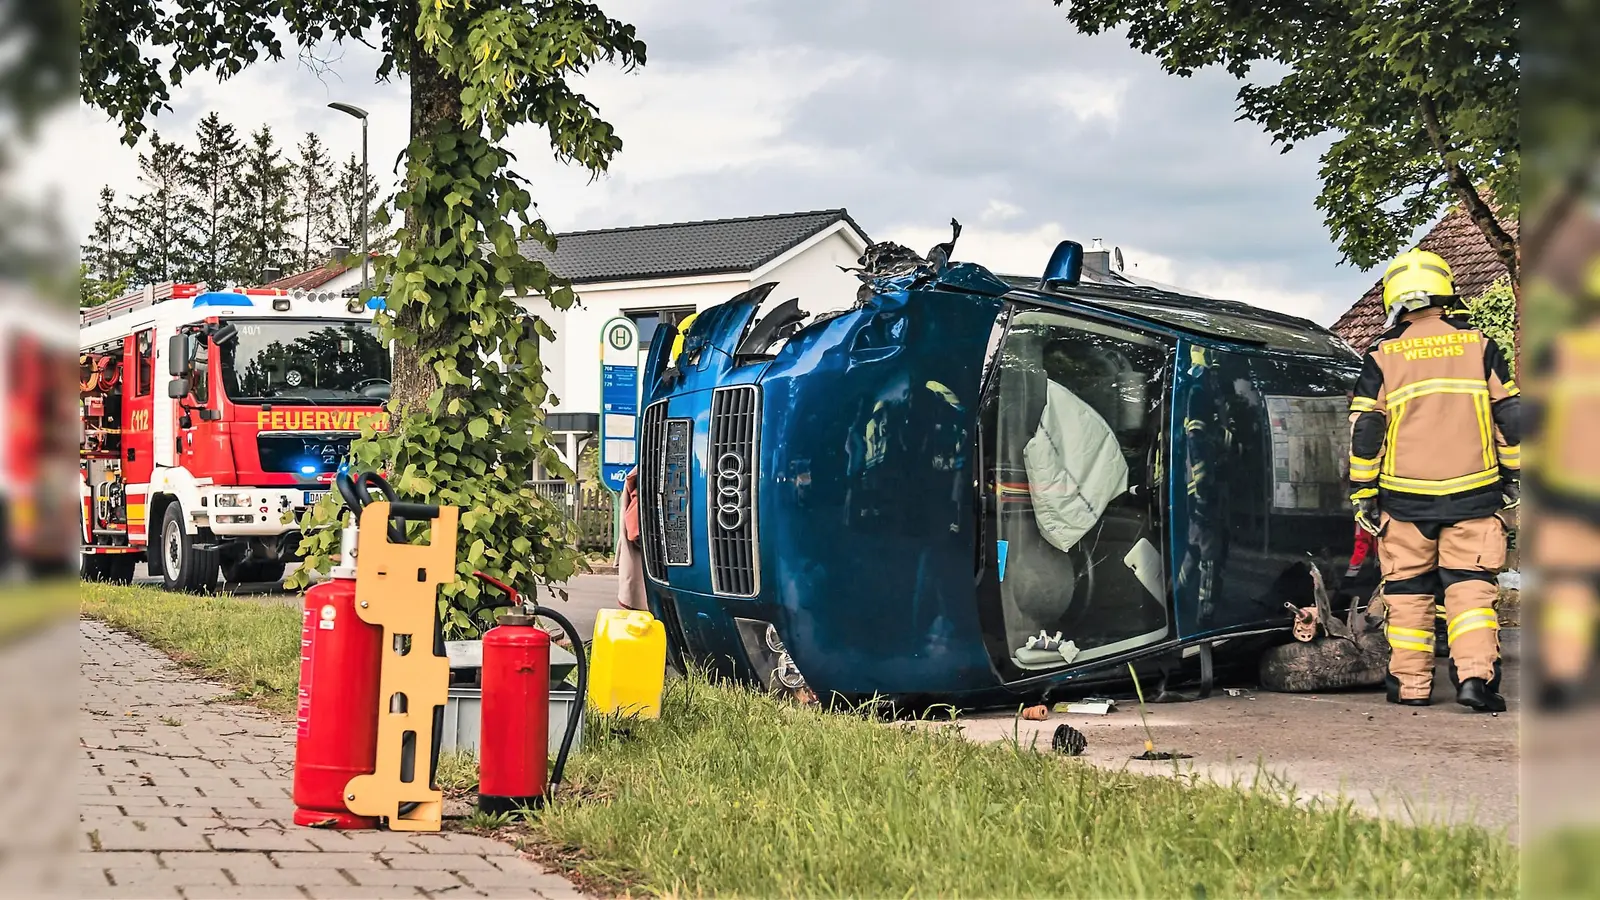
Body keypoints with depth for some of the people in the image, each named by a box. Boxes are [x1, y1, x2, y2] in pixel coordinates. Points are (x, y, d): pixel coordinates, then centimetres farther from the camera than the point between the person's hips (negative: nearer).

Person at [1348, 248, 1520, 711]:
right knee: (1470, 585, 2)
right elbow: (1510, 415, 6)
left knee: (1408, 589, 9)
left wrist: (1363, 492, 6)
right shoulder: (1478, 345, 4)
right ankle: (1476, 674, -12)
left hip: (1405, 496, 0)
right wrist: (1514, 474, 15)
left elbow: (1364, 431, 0)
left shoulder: (1383, 356, 2)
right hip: (1473, 493, 0)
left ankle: (1411, 683, 11)